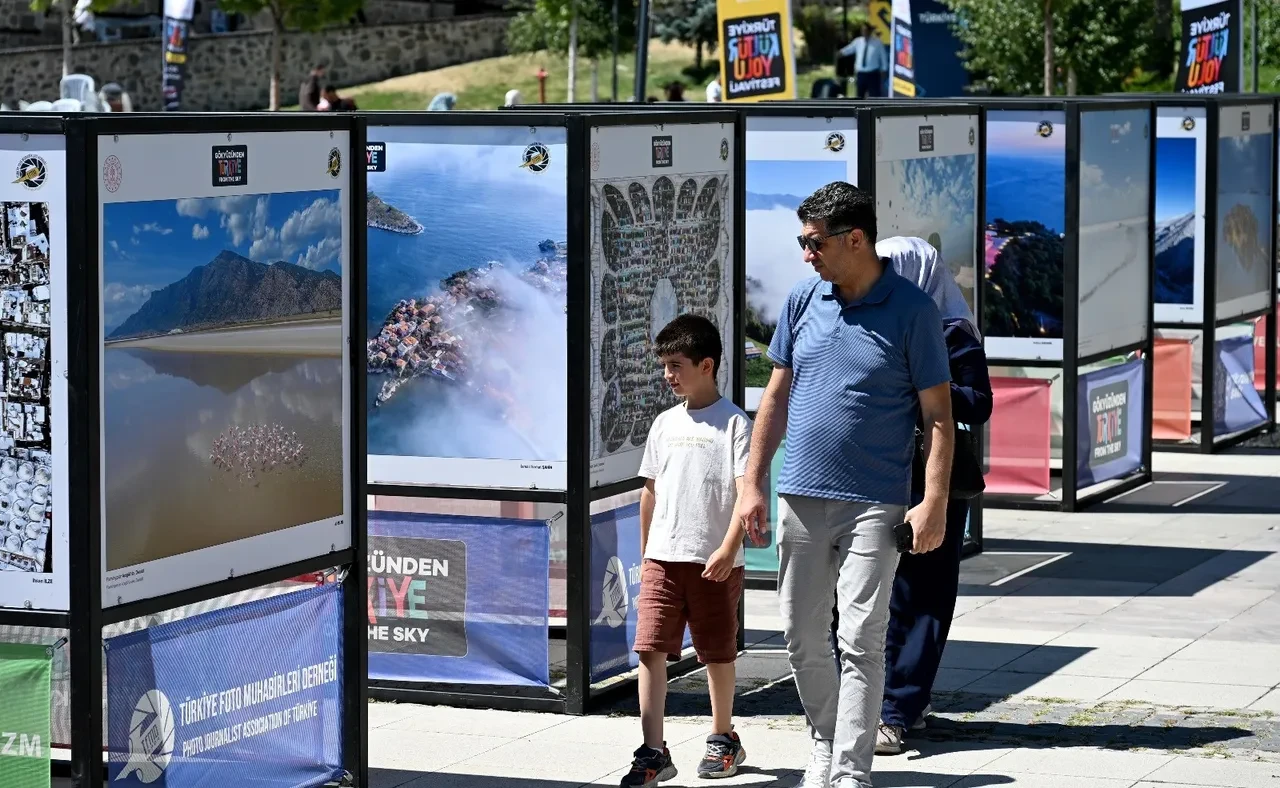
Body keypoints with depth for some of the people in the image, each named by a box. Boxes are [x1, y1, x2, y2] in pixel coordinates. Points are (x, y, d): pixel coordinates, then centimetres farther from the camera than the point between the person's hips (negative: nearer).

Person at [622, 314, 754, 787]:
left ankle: (723, 738, 27)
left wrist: (728, 550, -21)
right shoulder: (665, 424, 11)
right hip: (663, 557, 4)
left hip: (714, 561, -4)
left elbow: (746, 491, -12)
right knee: (650, 648, -7)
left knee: (717, 651, 9)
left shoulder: (733, 423, -6)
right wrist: (645, 552, 19)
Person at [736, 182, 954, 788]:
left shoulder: (911, 311, -5)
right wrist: (752, 483, 10)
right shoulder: (803, 300, 8)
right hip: (801, 497, 5)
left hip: (872, 505, -5)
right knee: (803, 639, 11)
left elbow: (938, 414, -5)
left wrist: (934, 503, -13)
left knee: (861, 642, -6)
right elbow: (777, 396, 14)